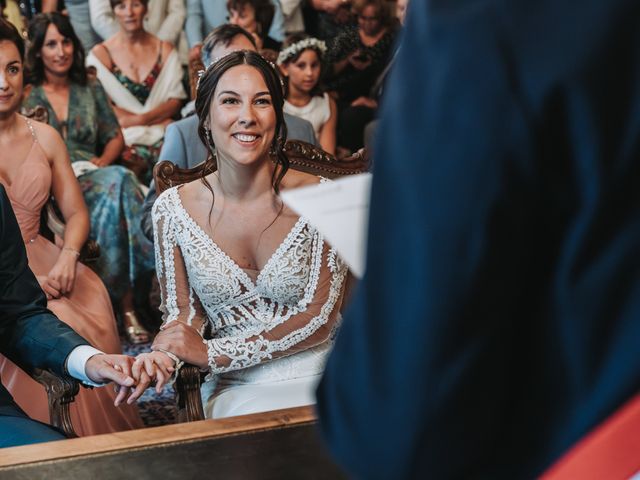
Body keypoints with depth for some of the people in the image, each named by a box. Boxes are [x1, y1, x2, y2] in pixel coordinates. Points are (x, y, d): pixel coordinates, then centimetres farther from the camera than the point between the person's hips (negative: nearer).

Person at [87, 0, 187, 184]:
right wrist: (156, 118, -7)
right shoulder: (100, 54, 5)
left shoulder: (164, 50, 14)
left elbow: (176, 100, 8)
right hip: (124, 137, -2)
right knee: (131, 160, -34)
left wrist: (143, 118, -10)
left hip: (161, 134, 2)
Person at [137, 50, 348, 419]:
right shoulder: (173, 208, 1)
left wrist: (212, 354, -13)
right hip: (238, 392, 1)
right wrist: (164, 354, -16)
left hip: (320, 378, -1)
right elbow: (184, 312, 9)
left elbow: (320, 318, -8)